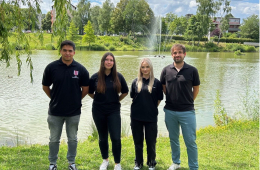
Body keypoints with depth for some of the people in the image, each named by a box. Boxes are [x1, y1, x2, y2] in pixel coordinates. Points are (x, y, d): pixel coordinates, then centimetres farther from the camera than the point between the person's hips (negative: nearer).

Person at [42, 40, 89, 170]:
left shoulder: (80, 69, -8)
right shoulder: (52, 67, -9)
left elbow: (85, 89, 2)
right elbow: (45, 87, 3)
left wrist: (76, 100, 7)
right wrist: (55, 99, 6)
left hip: (74, 112, 0)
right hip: (55, 111, 0)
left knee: (72, 139, 15)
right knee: (54, 139, 13)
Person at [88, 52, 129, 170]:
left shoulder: (118, 77, -4)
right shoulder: (95, 77, -5)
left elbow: (125, 92, 10)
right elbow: (90, 92, 10)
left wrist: (117, 100, 6)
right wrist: (98, 100, 7)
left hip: (114, 111, 0)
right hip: (98, 111, 1)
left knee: (116, 138, -5)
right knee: (103, 138, 13)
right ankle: (105, 160, 32)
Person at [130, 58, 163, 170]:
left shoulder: (156, 82, -4)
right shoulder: (136, 82, 2)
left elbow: (159, 99, 3)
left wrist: (151, 108, 4)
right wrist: (140, 106, 8)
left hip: (151, 117, -2)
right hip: (136, 116, 2)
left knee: (151, 141, 8)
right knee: (138, 140, 13)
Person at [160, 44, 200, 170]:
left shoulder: (192, 70, -5)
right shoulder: (166, 70, 1)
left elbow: (196, 89, 5)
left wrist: (188, 102, 5)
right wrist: (172, 98, 8)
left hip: (187, 111, -2)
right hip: (170, 111, 3)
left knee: (190, 141, 2)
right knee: (173, 139, 17)